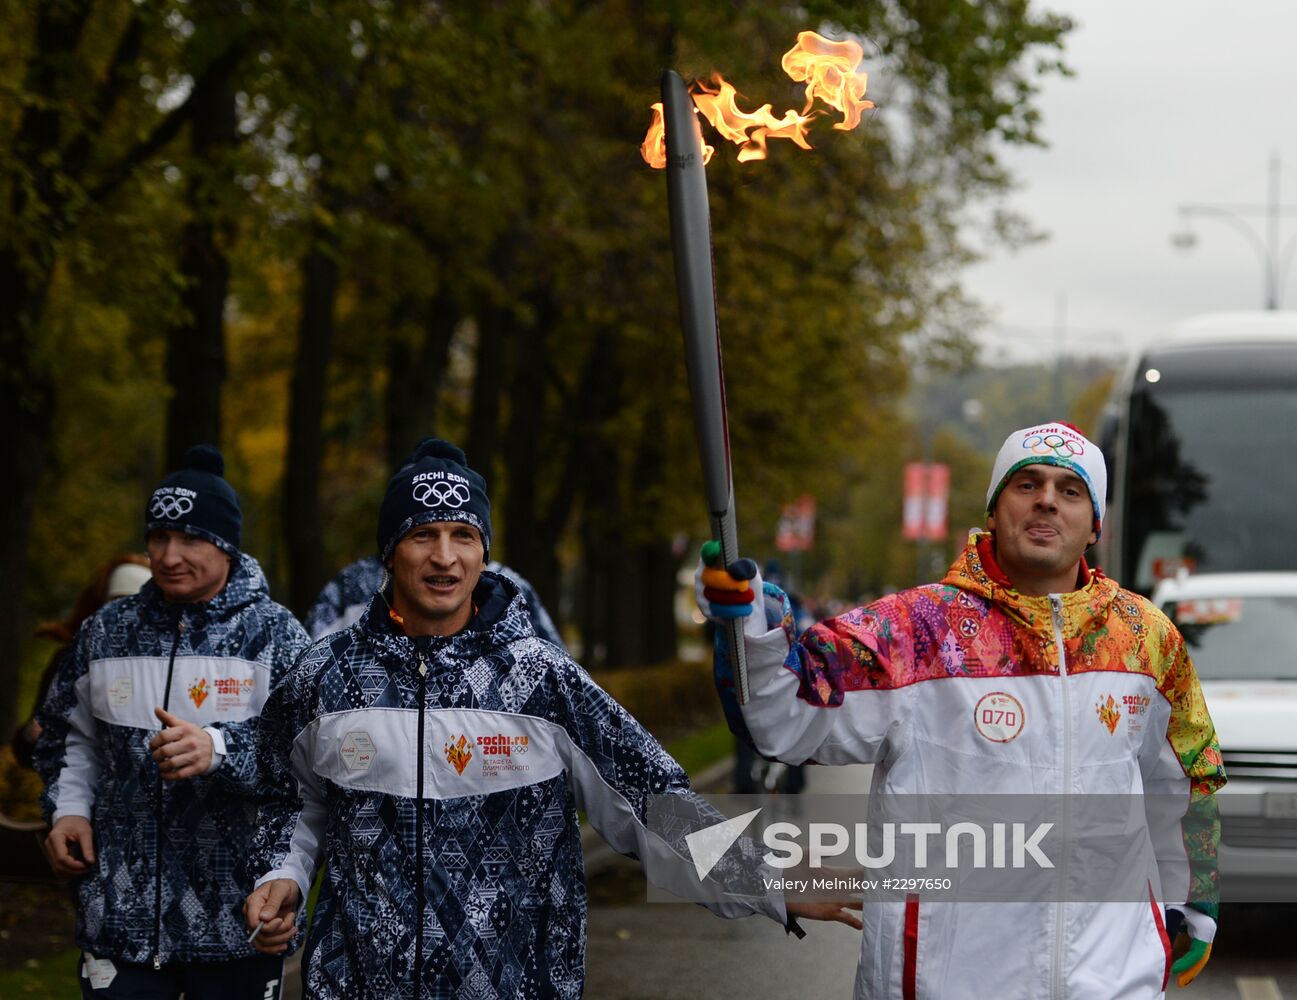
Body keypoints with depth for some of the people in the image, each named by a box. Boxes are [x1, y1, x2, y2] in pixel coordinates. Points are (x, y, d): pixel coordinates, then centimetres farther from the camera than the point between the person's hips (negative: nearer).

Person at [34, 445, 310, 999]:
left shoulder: (274, 634, -3)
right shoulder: (108, 631, 10)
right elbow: (72, 736, 22)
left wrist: (218, 750, -28)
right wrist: (67, 809, 5)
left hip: (236, 915, -3)